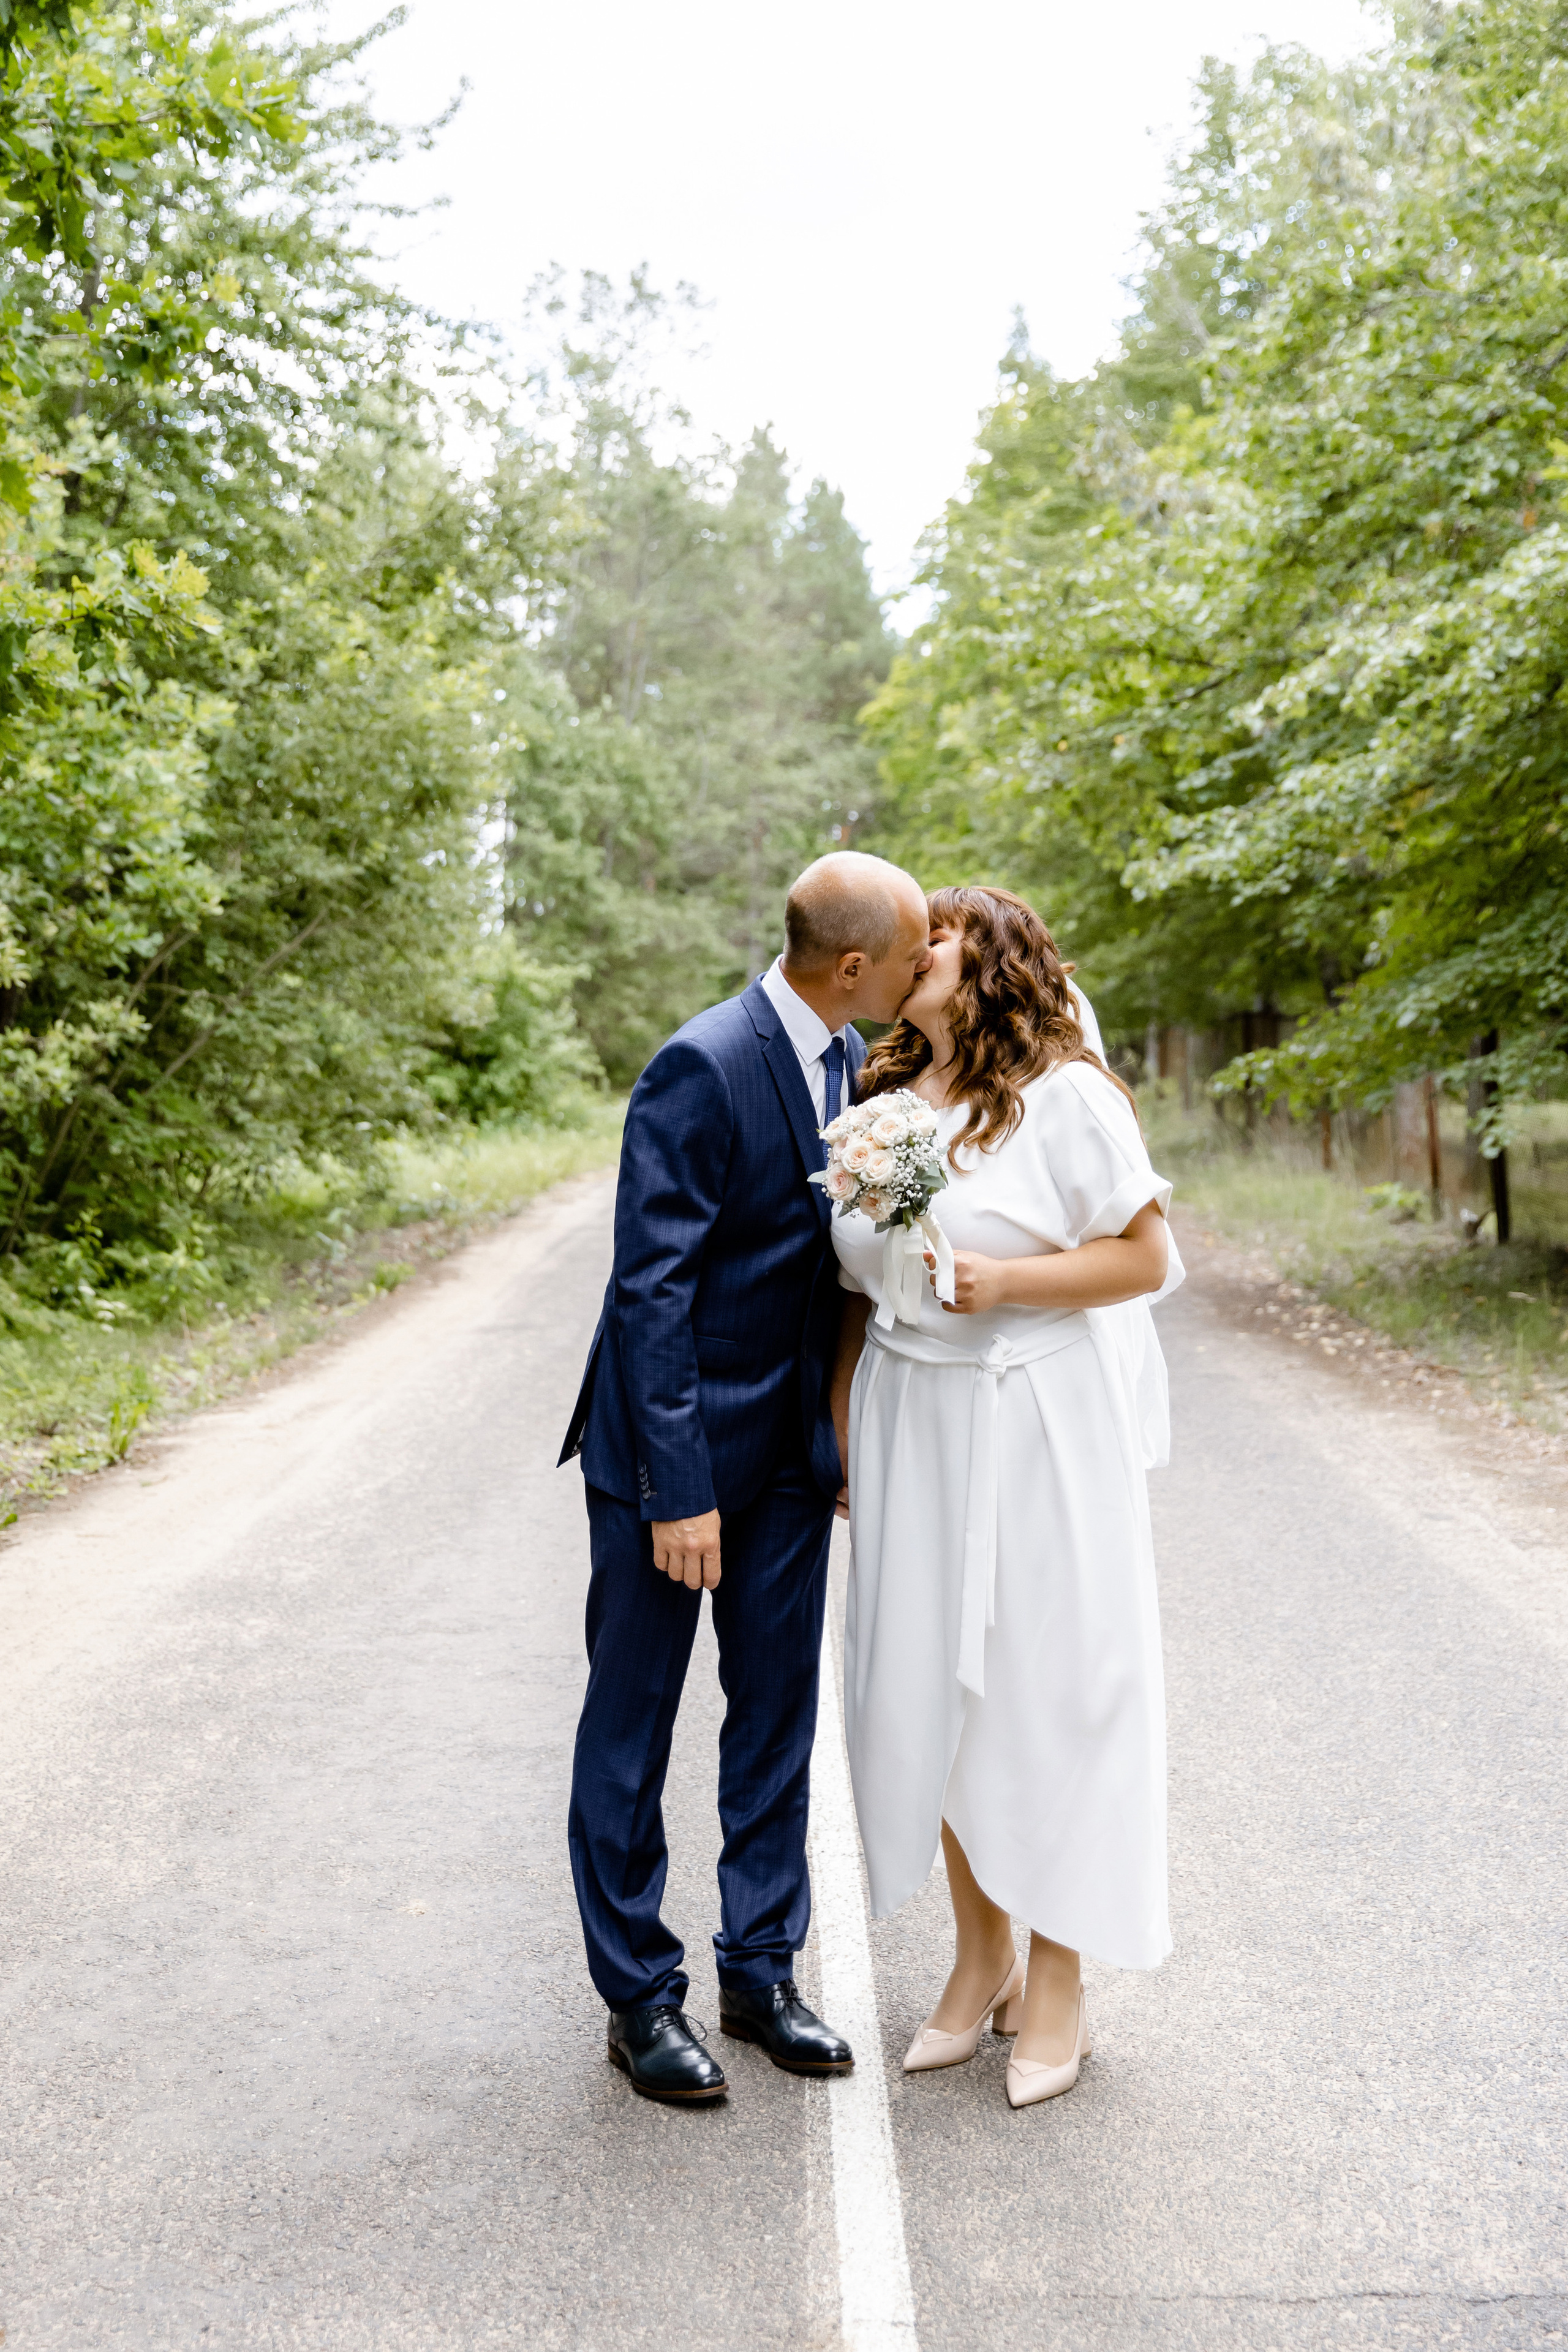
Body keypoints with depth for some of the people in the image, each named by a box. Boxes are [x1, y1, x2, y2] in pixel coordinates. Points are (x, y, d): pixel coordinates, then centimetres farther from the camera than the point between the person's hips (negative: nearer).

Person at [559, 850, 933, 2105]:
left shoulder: (847, 1056, 3)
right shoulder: (702, 1069, -21)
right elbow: (651, 1288, -22)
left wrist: (839, 1429, 9)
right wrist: (678, 1489, -22)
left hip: (790, 1447, 7)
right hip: (676, 1445, -7)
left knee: (778, 1715, 14)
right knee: (633, 1726, 9)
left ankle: (761, 1971, 30)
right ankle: (639, 1996, 24)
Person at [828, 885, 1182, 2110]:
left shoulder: (1065, 1095, -7)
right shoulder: (882, 1103, 10)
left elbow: (1146, 1257, -9)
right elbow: (859, 1291, 13)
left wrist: (1005, 1282, -20)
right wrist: (843, 1435, 11)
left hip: (1038, 1426, -5)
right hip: (910, 1427, 5)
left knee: (1043, 1686, 2)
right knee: (928, 1685, 9)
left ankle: (1057, 1981, 20)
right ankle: (980, 1955, 27)